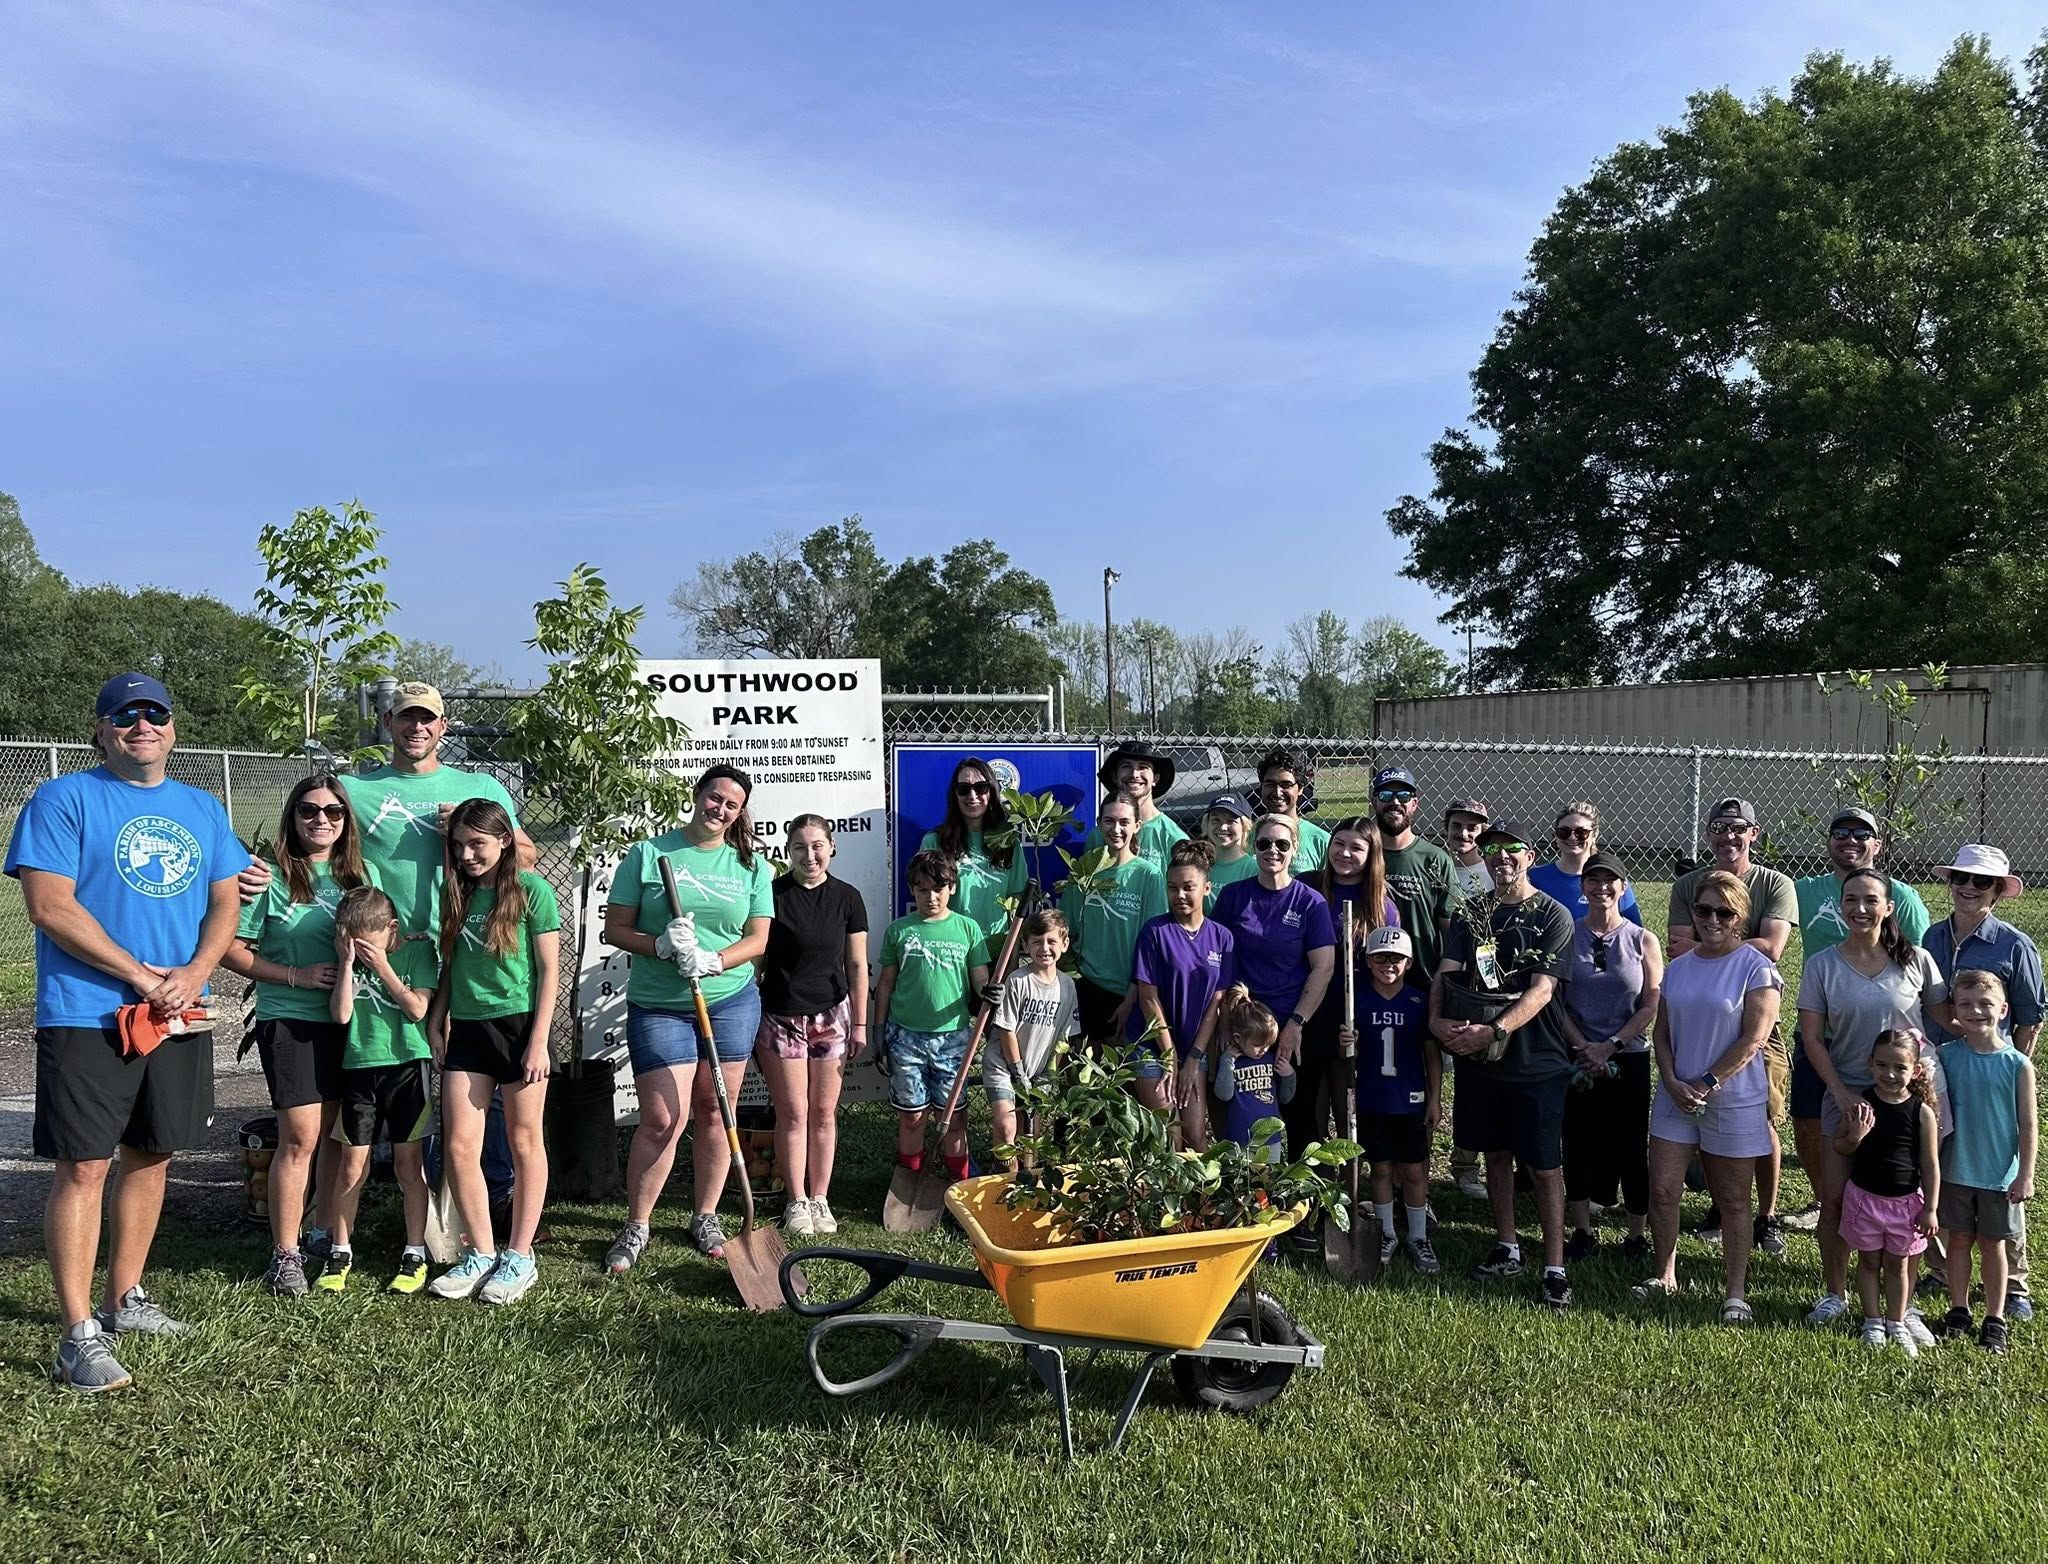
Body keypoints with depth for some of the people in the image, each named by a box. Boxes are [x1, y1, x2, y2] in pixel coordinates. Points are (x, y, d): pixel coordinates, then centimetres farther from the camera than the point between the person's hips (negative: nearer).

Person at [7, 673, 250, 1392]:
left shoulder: (202, 809, 14)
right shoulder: (64, 799, -3)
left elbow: (225, 902, 11)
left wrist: (192, 974, -8)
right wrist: (140, 975, -15)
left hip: (181, 1014, 6)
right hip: (86, 1015, -5)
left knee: (151, 1156, 14)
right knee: (83, 1166, -5)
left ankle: (125, 1297, 28)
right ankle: (79, 1333, 1)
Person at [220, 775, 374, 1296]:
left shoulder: (362, 876, 8)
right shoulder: (270, 877, -5)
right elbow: (231, 949, -7)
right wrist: (296, 975, -15)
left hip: (349, 1019, 5)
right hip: (289, 1021, -5)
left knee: (339, 1134, 11)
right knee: (301, 1137, -6)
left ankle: (325, 1233, 26)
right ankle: (285, 1254, 6)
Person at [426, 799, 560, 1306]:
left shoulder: (532, 890, -7)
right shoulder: (456, 891, 9)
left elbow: (549, 969, -8)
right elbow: (451, 963, 16)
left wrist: (539, 1041, -12)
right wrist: (437, 1017, 6)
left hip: (518, 1022, -5)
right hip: (466, 1027, 5)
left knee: (524, 1141, 5)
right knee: (459, 1147, 2)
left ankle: (519, 1257, 14)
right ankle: (481, 1253, 16)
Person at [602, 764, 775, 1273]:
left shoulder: (752, 865, 6)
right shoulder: (648, 854, 0)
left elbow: (757, 940, 2)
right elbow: (615, 929, 0)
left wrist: (711, 961, -16)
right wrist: (660, 946, -18)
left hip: (730, 1002, 2)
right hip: (657, 1006, -2)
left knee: (713, 1111, 8)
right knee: (662, 1119, -6)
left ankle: (705, 1217, 24)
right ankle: (636, 1226, 11)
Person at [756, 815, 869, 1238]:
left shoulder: (847, 898, 1)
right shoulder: (772, 894, -6)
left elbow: (857, 965, 5)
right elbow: (755, 957, -1)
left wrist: (859, 1024, 4)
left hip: (831, 1016, 2)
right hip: (781, 1016, -2)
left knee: (824, 1112, 8)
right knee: (792, 1113, 4)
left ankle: (820, 1199, 19)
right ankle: (796, 1201, 16)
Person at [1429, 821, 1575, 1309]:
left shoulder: (1553, 916, -6)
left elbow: (1541, 990, -16)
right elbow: (1446, 971, -2)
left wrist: (1495, 1031, -27)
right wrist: (1437, 1018, -21)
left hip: (1536, 1061, -5)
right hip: (1480, 1057, 5)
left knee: (1544, 1167, 0)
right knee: (1496, 1154, 15)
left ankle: (1554, 1268, 8)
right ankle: (1507, 1250, 28)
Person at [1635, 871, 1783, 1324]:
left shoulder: (1756, 968, -8)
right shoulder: (1678, 967, 8)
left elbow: (1752, 1039, -14)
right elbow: (1662, 1031, 9)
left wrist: (1706, 1084, -15)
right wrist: (1672, 1083, -6)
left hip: (1733, 1099, -4)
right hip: (1676, 1094, 4)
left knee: (1732, 1200, 7)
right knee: (1661, 1190, 2)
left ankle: (1736, 1294, 17)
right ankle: (1665, 1275, 20)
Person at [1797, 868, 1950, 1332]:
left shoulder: (1915, 961, -3)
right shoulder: (1822, 965, -3)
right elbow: (1811, 1037, -2)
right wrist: (1841, 1093, -10)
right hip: (1846, 1094, 1)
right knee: (1834, 1198, 3)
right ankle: (1834, 1295, 20)